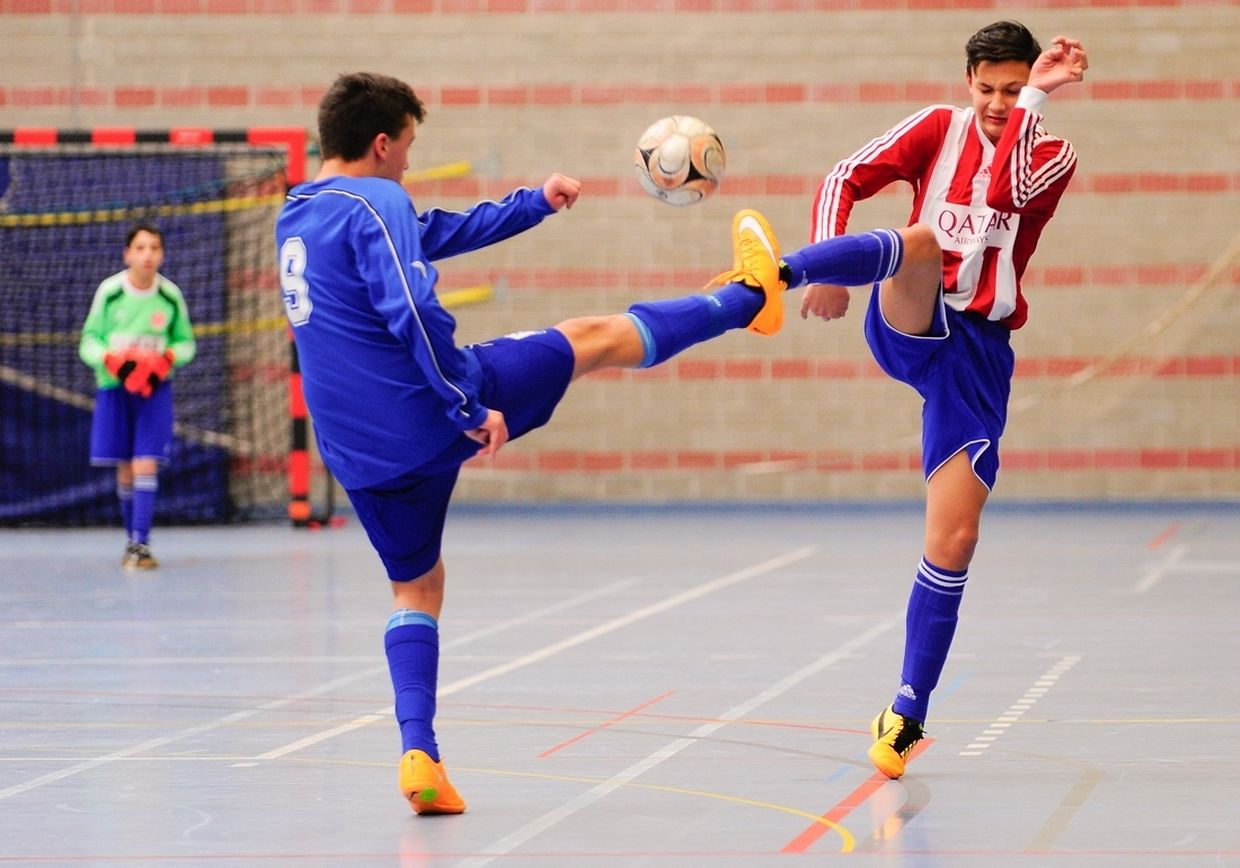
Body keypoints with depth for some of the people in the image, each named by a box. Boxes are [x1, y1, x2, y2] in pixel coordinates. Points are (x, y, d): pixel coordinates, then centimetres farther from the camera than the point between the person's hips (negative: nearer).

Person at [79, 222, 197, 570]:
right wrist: (111, 360, -21)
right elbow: (88, 342, -2)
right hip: (113, 386, 1)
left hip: (154, 388, -1)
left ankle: (140, 545, -14)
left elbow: (185, 343, 6)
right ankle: (132, 538, 22)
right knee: (125, 471, 7)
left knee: (145, 465, -13)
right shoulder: (109, 292, -8)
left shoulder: (171, 296, -7)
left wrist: (168, 359, -15)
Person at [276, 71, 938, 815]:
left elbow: (438, 232, 26)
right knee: (597, 338, 11)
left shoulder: (300, 218, 16)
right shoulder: (376, 204, -14)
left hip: (358, 452, 8)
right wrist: (472, 408, -21)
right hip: (432, 413, -8)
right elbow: (415, 315, -26)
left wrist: (534, 203, 31)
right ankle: (749, 296, 30)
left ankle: (418, 753, 3)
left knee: (416, 586, 19)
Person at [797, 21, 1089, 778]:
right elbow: (847, 179, -1)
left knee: (954, 541, -5)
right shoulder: (941, 128, 6)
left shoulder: (1053, 158, 2)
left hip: (978, 354, 0)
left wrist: (1036, 96, -22)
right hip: (908, 327, 0)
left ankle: (908, 714, 7)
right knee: (919, 244, -35)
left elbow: (1007, 190, -22)